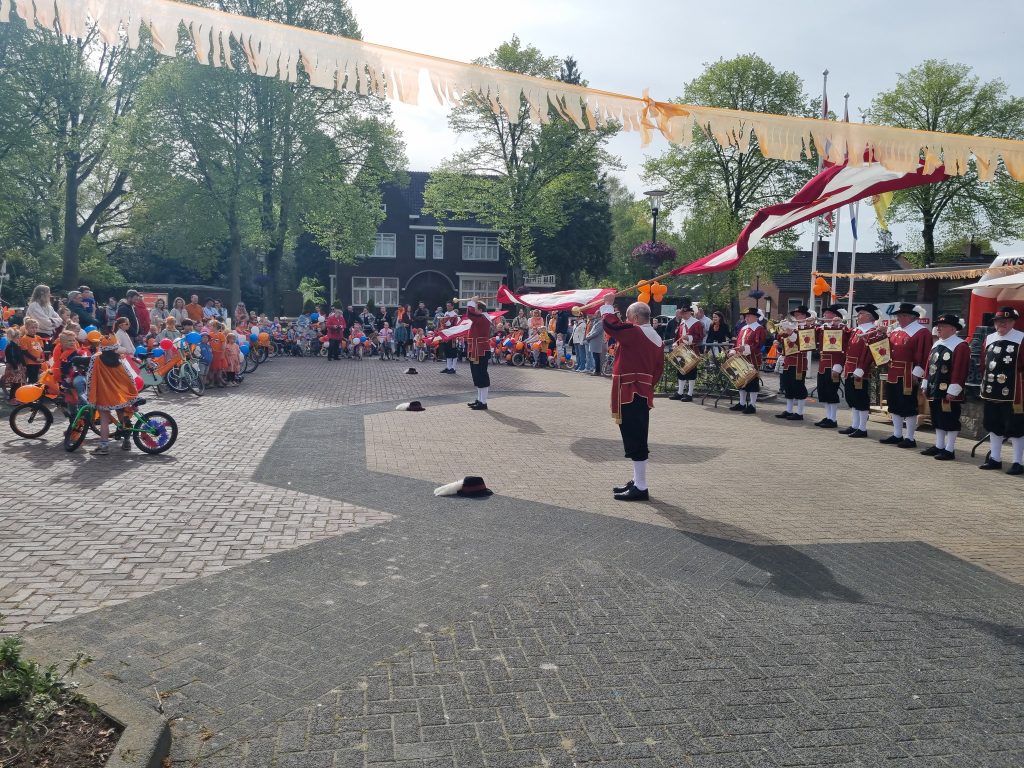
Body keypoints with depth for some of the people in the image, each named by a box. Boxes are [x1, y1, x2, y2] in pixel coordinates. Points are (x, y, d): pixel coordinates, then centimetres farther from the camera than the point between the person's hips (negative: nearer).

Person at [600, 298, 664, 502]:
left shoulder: (634, 332, -13)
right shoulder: (656, 339, 14)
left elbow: (609, 324, -15)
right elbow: (658, 368, 18)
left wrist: (608, 305, 1)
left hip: (629, 394, -10)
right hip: (644, 394, 10)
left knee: (635, 441, -6)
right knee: (637, 440, 17)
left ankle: (641, 488, -2)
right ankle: (638, 481, 27)